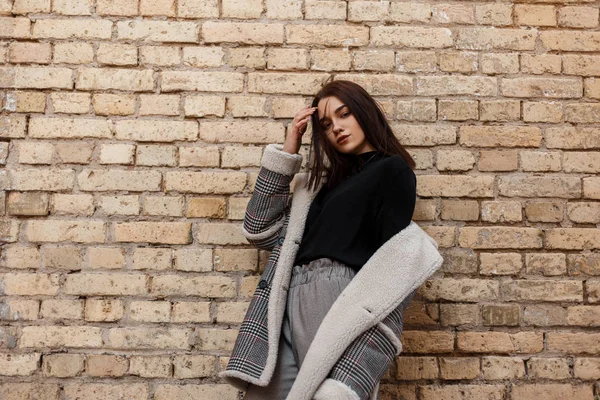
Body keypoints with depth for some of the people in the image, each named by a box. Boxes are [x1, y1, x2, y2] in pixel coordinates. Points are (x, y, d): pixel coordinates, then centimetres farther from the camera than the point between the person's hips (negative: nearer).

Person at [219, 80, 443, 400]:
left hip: (339, 295, -5)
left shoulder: (393, 170, 7)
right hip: (293, 300, 6)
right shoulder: (328, 181, 25)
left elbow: (393, 259, -4)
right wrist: (287, 151, 17)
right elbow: (260, 231, 19)